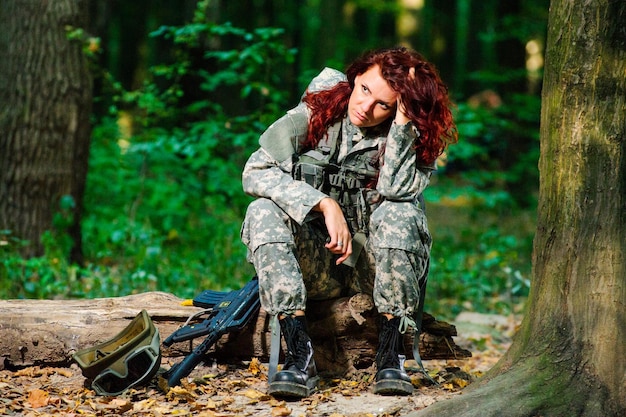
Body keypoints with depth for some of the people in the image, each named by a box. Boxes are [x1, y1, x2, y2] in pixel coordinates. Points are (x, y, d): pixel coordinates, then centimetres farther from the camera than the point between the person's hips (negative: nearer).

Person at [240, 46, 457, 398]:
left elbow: (396, 192, -25)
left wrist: (402, 123, -26)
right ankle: (299, 353, -35)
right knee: (264, 211, -26)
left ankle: (391, 354, -28)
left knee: (399, 212, -30)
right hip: (313, 266, 1)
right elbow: (255, 171, -15)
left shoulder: (412, 140, -5)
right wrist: (325, 204, -26)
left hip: (373, 268, -1)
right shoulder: (317, 113, -5)